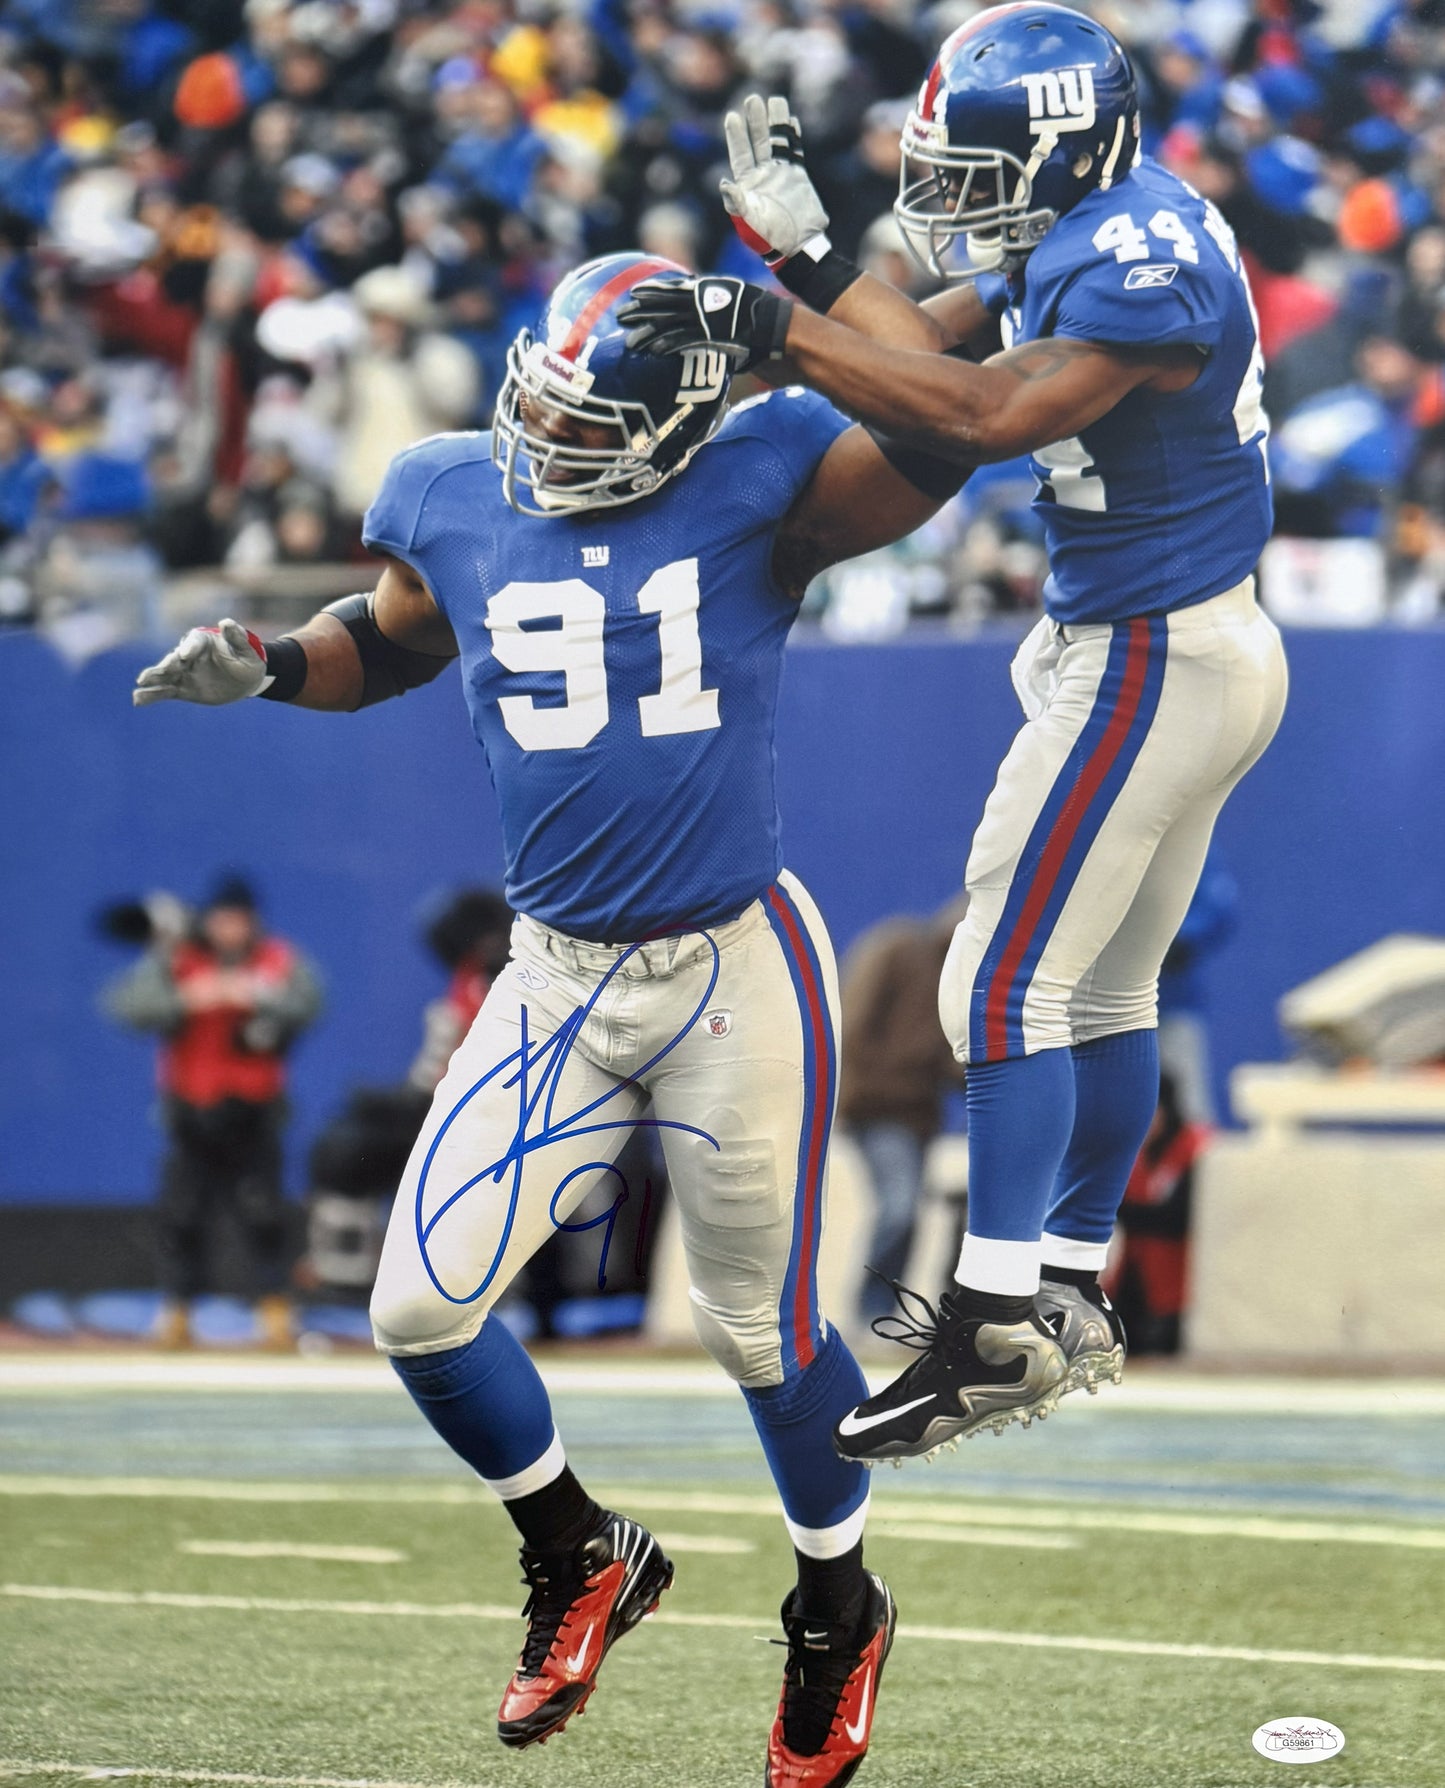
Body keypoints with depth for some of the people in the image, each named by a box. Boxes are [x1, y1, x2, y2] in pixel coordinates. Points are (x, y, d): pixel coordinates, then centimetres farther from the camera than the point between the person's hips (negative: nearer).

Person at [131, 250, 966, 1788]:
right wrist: (263, 666, 2)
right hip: (558, 979, 4)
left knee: (761, 1328, 8)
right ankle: (581, 1559, 23)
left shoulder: (754, 483, -11)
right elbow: (390, 638, 19)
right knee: (421, 1311, -4)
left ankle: (838, 1607, 36)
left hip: (739, 969, -4)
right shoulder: (455, 501, 0)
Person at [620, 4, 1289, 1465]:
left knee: (1006, 983, -10)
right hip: (1202, 649, 10)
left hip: (1150, 662, -10)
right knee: (1101, 987, 17)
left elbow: (991, 415, -32)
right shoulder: (1079, 237, 8)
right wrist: (803, 253, -4)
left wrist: (775, 334, -33)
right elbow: (930, 347, 9)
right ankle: (1070, 1294, 25)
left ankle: (996, 1330, -10)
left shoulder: (1142, 261, -23)